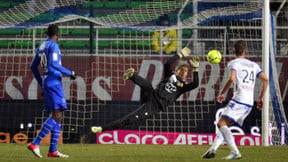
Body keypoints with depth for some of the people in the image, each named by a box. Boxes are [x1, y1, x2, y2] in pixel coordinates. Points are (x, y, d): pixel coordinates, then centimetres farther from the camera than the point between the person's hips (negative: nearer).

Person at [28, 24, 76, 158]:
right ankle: (35, 144, -23)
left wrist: (41, 83, 28)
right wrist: (70, 73, -15)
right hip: (54, 83, -9)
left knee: (57, 116, 10)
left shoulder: (41, 46, 16)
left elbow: (33, 67, 21)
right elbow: (53, 64, -23)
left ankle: (53, 150, 5)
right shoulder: (53, 46, -9)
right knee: (56, 115, -13)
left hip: (46, 83, 9)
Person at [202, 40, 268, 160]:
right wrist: (261, 97, 20)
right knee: (224, 126, 15)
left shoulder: (234, 63, 1)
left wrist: (222, 93, -4)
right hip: (249, 103, 8)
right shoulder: (253, 65, 21)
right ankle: (213, 149, 3)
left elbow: (231, 79, -16)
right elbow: (265, 79, 14)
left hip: (239, 99, -8)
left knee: (221, 124, -15)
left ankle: (235, 152, -28)